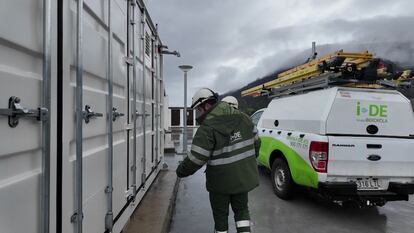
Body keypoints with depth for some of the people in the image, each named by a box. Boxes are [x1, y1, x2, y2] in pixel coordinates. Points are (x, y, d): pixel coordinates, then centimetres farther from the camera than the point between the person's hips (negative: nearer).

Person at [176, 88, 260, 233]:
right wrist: (248, 160, 25)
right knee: (241, 209, 22)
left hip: (221, 181, -5)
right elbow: (256, 142, 9)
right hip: (244, 177, 6)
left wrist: (181, 171, -4)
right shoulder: (243, 117, 0)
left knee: (220, 213, 15)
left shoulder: (208, 127, -21)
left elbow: (196, 158, -21)